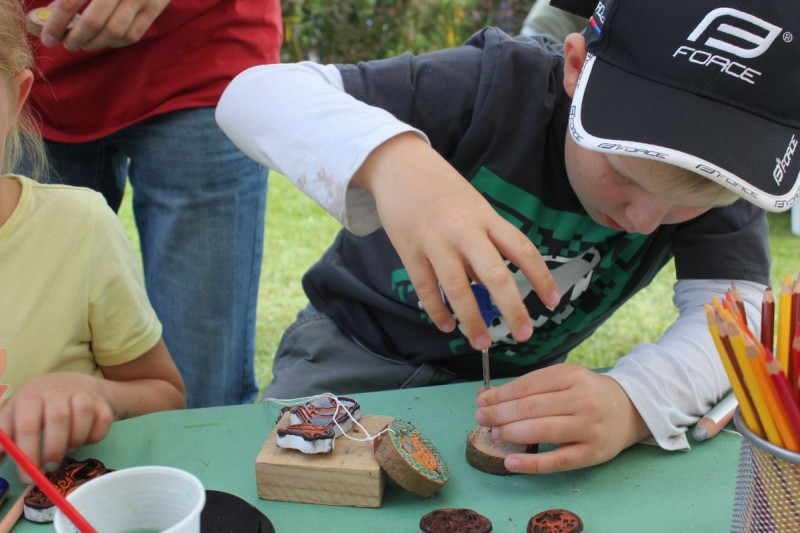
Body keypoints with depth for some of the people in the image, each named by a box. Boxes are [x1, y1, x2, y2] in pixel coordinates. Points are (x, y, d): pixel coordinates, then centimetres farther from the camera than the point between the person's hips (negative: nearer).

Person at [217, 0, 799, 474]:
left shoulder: (726, 165, -17)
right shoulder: (499, 87, -28)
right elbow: (251, 93, -32)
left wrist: (630, 400, -49)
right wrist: (389, 154, -53)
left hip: (517, 384, 2)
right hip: (356, 351, -1)